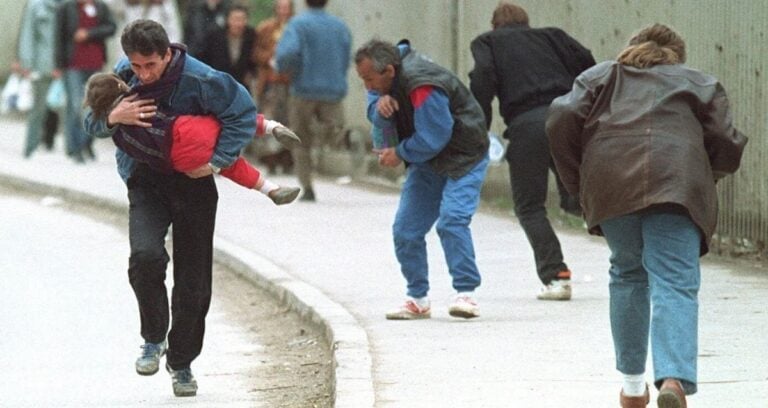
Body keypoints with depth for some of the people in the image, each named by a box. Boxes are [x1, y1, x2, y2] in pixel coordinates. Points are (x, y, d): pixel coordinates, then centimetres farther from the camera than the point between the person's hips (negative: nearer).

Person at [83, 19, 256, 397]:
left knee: (193, 281, 5)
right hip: (145, 181, 2)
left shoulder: (200, 79, -21)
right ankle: (153, 339, -4)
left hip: (193, 181, -1)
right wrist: (113, 117, -24)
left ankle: (182, 361, 26)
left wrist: (217, 161, -19)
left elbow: (243, 112, -10)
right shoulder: (125, 73, -8)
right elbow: (91, 122, 0)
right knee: (146, 256, -26)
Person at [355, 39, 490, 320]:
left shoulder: (423, 87, -31)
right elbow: (377, 118, -4)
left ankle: (466, 294, -24)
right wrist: (380, 106, -27)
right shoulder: (383, 80, -3)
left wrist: (400, 154, -14)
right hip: (426, 161, 9)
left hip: (463, 159, -9)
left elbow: (433, 138, -28)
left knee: (451, 220, -25)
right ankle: (417, 300, 12)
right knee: (406, 230, 3)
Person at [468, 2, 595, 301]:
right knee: (574, 199, 13)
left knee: (529, 207, 8)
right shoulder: (552, 37, 25)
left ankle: (555, 277, -5)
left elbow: (483, 78, -1)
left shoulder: (487, 42, 18)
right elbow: (586, 63, 11)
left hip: (526, 124, -3)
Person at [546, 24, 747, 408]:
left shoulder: (601, 76, 28)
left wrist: (577, 182, 18)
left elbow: (562, 120, 10)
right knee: (674, 283, -8)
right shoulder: (699, 83, 27)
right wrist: (707, 176, 32)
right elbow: (727, 146, 13)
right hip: (677, 184, -2)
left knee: (627, 275, 21)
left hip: (609, 183, 2)